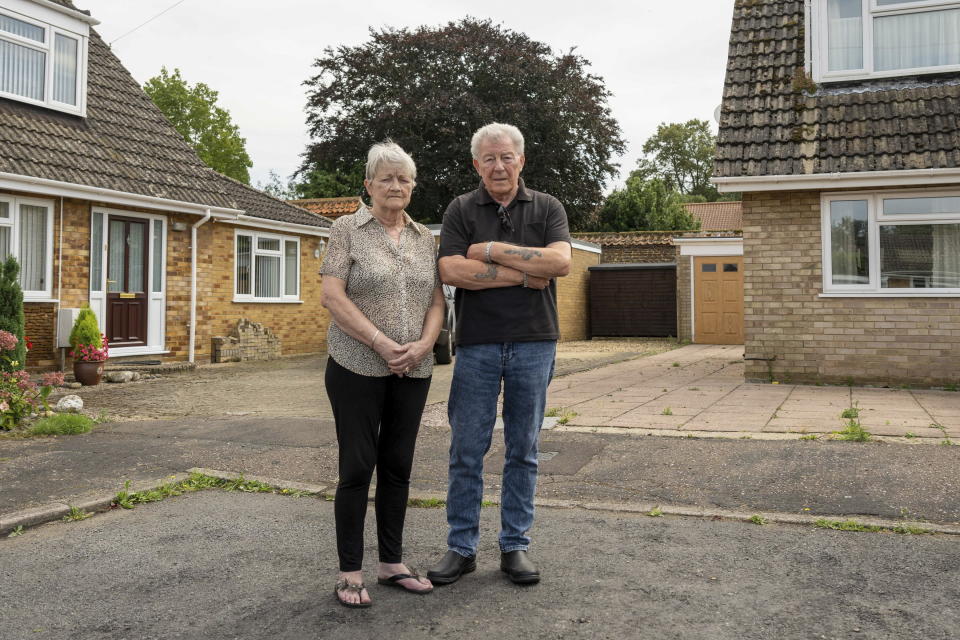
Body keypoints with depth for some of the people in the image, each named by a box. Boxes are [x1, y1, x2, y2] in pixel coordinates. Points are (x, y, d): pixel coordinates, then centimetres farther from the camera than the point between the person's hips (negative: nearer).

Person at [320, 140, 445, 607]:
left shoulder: (424, 237, 12)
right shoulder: (347, 229, -2)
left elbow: (436, 301, 9)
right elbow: (333, 296, -11)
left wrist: (422, 346, -9)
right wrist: (381, 343, -17)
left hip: (414, 371, 5)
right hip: (358, 368, -4)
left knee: (398, 465, 10)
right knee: (358, 467, 0)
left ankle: (392, 563, 22)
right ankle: (350, 572, 12)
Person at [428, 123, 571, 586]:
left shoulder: (547, 208, 7)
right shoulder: (461, 210, 4)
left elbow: (560, 261, -11)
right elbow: (451, 271, -11)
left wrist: (492, 251, -11)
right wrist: (523, 275, -11)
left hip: (533, 343, 1)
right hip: (477, 344, -1)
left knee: (523, 450, 8)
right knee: (466, 449, 3)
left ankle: (515, 546, 20)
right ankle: (461, 547, 15)